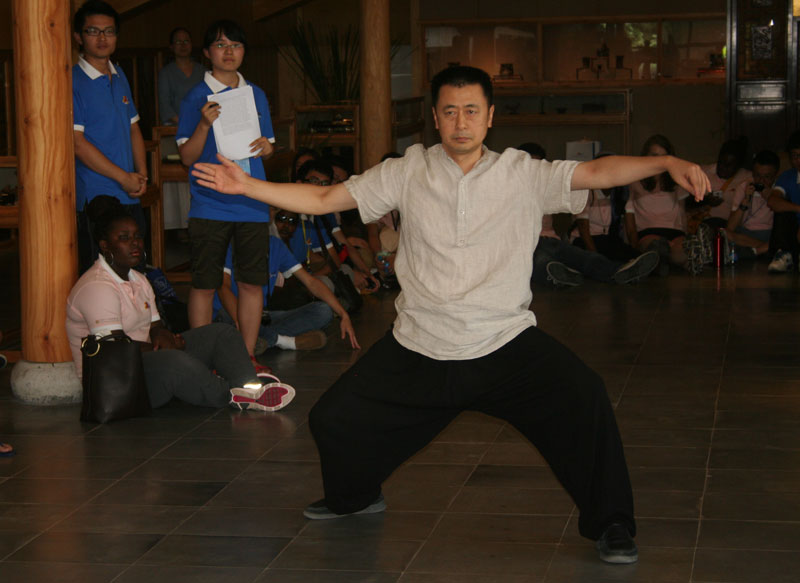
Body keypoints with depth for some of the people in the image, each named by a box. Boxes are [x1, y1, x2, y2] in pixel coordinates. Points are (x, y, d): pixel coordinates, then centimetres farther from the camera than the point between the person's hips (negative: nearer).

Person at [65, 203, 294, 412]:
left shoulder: (138, 280, 18)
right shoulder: (97, 287, -15)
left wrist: (162, 336, -9)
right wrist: (159, 348, -12)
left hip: (145, 359, 10)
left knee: (222, 333, -1)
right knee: (172, 361, -41)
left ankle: (250, 387, -26)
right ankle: (232, 395, -19)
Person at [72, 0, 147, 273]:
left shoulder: (120, 77, 15)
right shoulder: (72, 81, -9)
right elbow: (77, 142, -14)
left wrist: (142, 174, 6)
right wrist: (124, 178, -12)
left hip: (130, 197, 7)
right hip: (95, 199, -7)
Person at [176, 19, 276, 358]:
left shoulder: (256, 95, 12)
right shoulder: (197, 98, -1)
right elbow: (187, 157, -4)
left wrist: (266, 147, -4)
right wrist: (205, 125, -20)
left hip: (252, 203, 4)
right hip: (210, 206, -4)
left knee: (252, 282, 5)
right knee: (204, 285, 0)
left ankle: (247, 356, 16)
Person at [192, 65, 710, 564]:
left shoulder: (523, 175, -1)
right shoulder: (409, 172, 3)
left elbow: (598, 172, -13)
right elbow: (323, 200, 7)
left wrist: (668, 163, -29)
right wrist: (246, 185, 1)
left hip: (507, 345, -2)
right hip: (418, 351, 2)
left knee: (585, 399, -23)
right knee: (332, 420, 5)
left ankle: (610, 522, -1)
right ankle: (356, 496, 40)